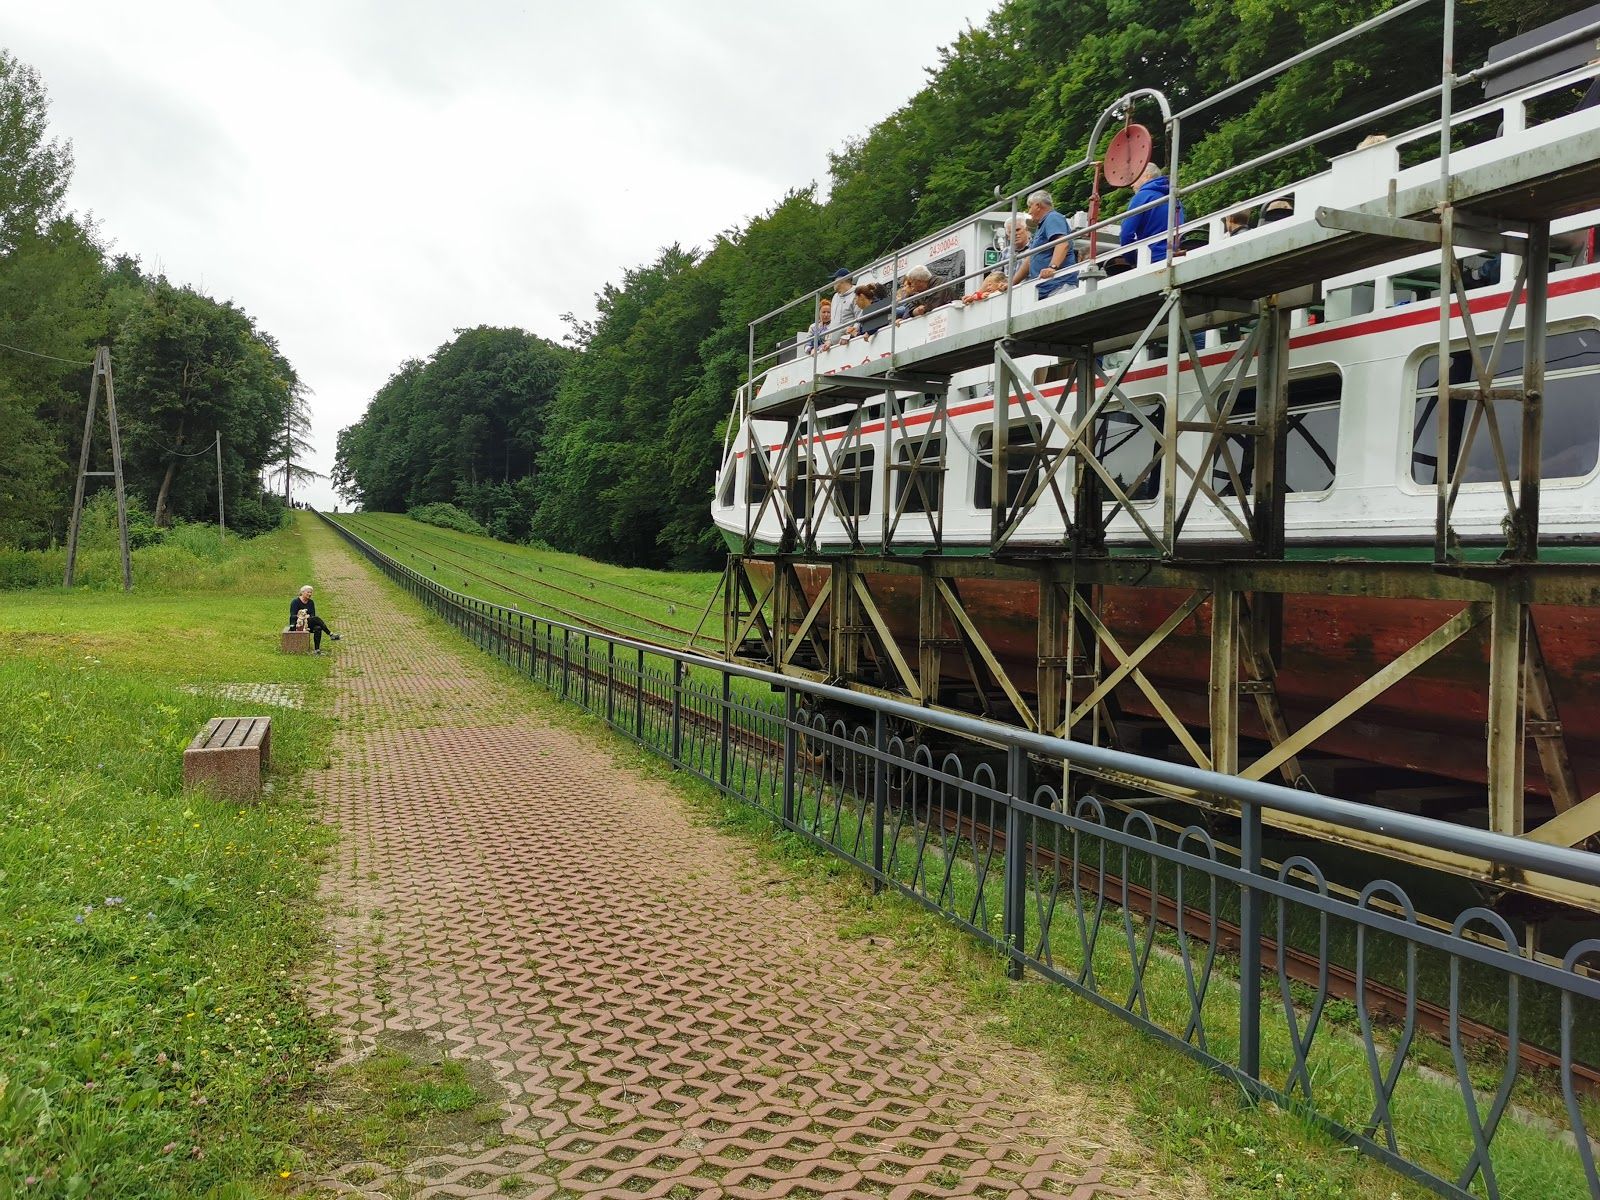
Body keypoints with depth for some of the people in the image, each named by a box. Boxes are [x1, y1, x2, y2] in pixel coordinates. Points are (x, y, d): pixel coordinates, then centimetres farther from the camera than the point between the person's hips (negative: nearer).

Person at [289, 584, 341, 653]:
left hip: (308, 623, 5)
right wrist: (300, 616, -31)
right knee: (316, 619, -30)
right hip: (297, 624, -5)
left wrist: (308, 616, -20)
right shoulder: (295, 602, -7)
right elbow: (292, 616, -14)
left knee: (318, 628, -31)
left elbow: (313, 615, 2)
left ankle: (317, 649, -35)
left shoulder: (311, 602, 10)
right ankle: (331, 634, -30)